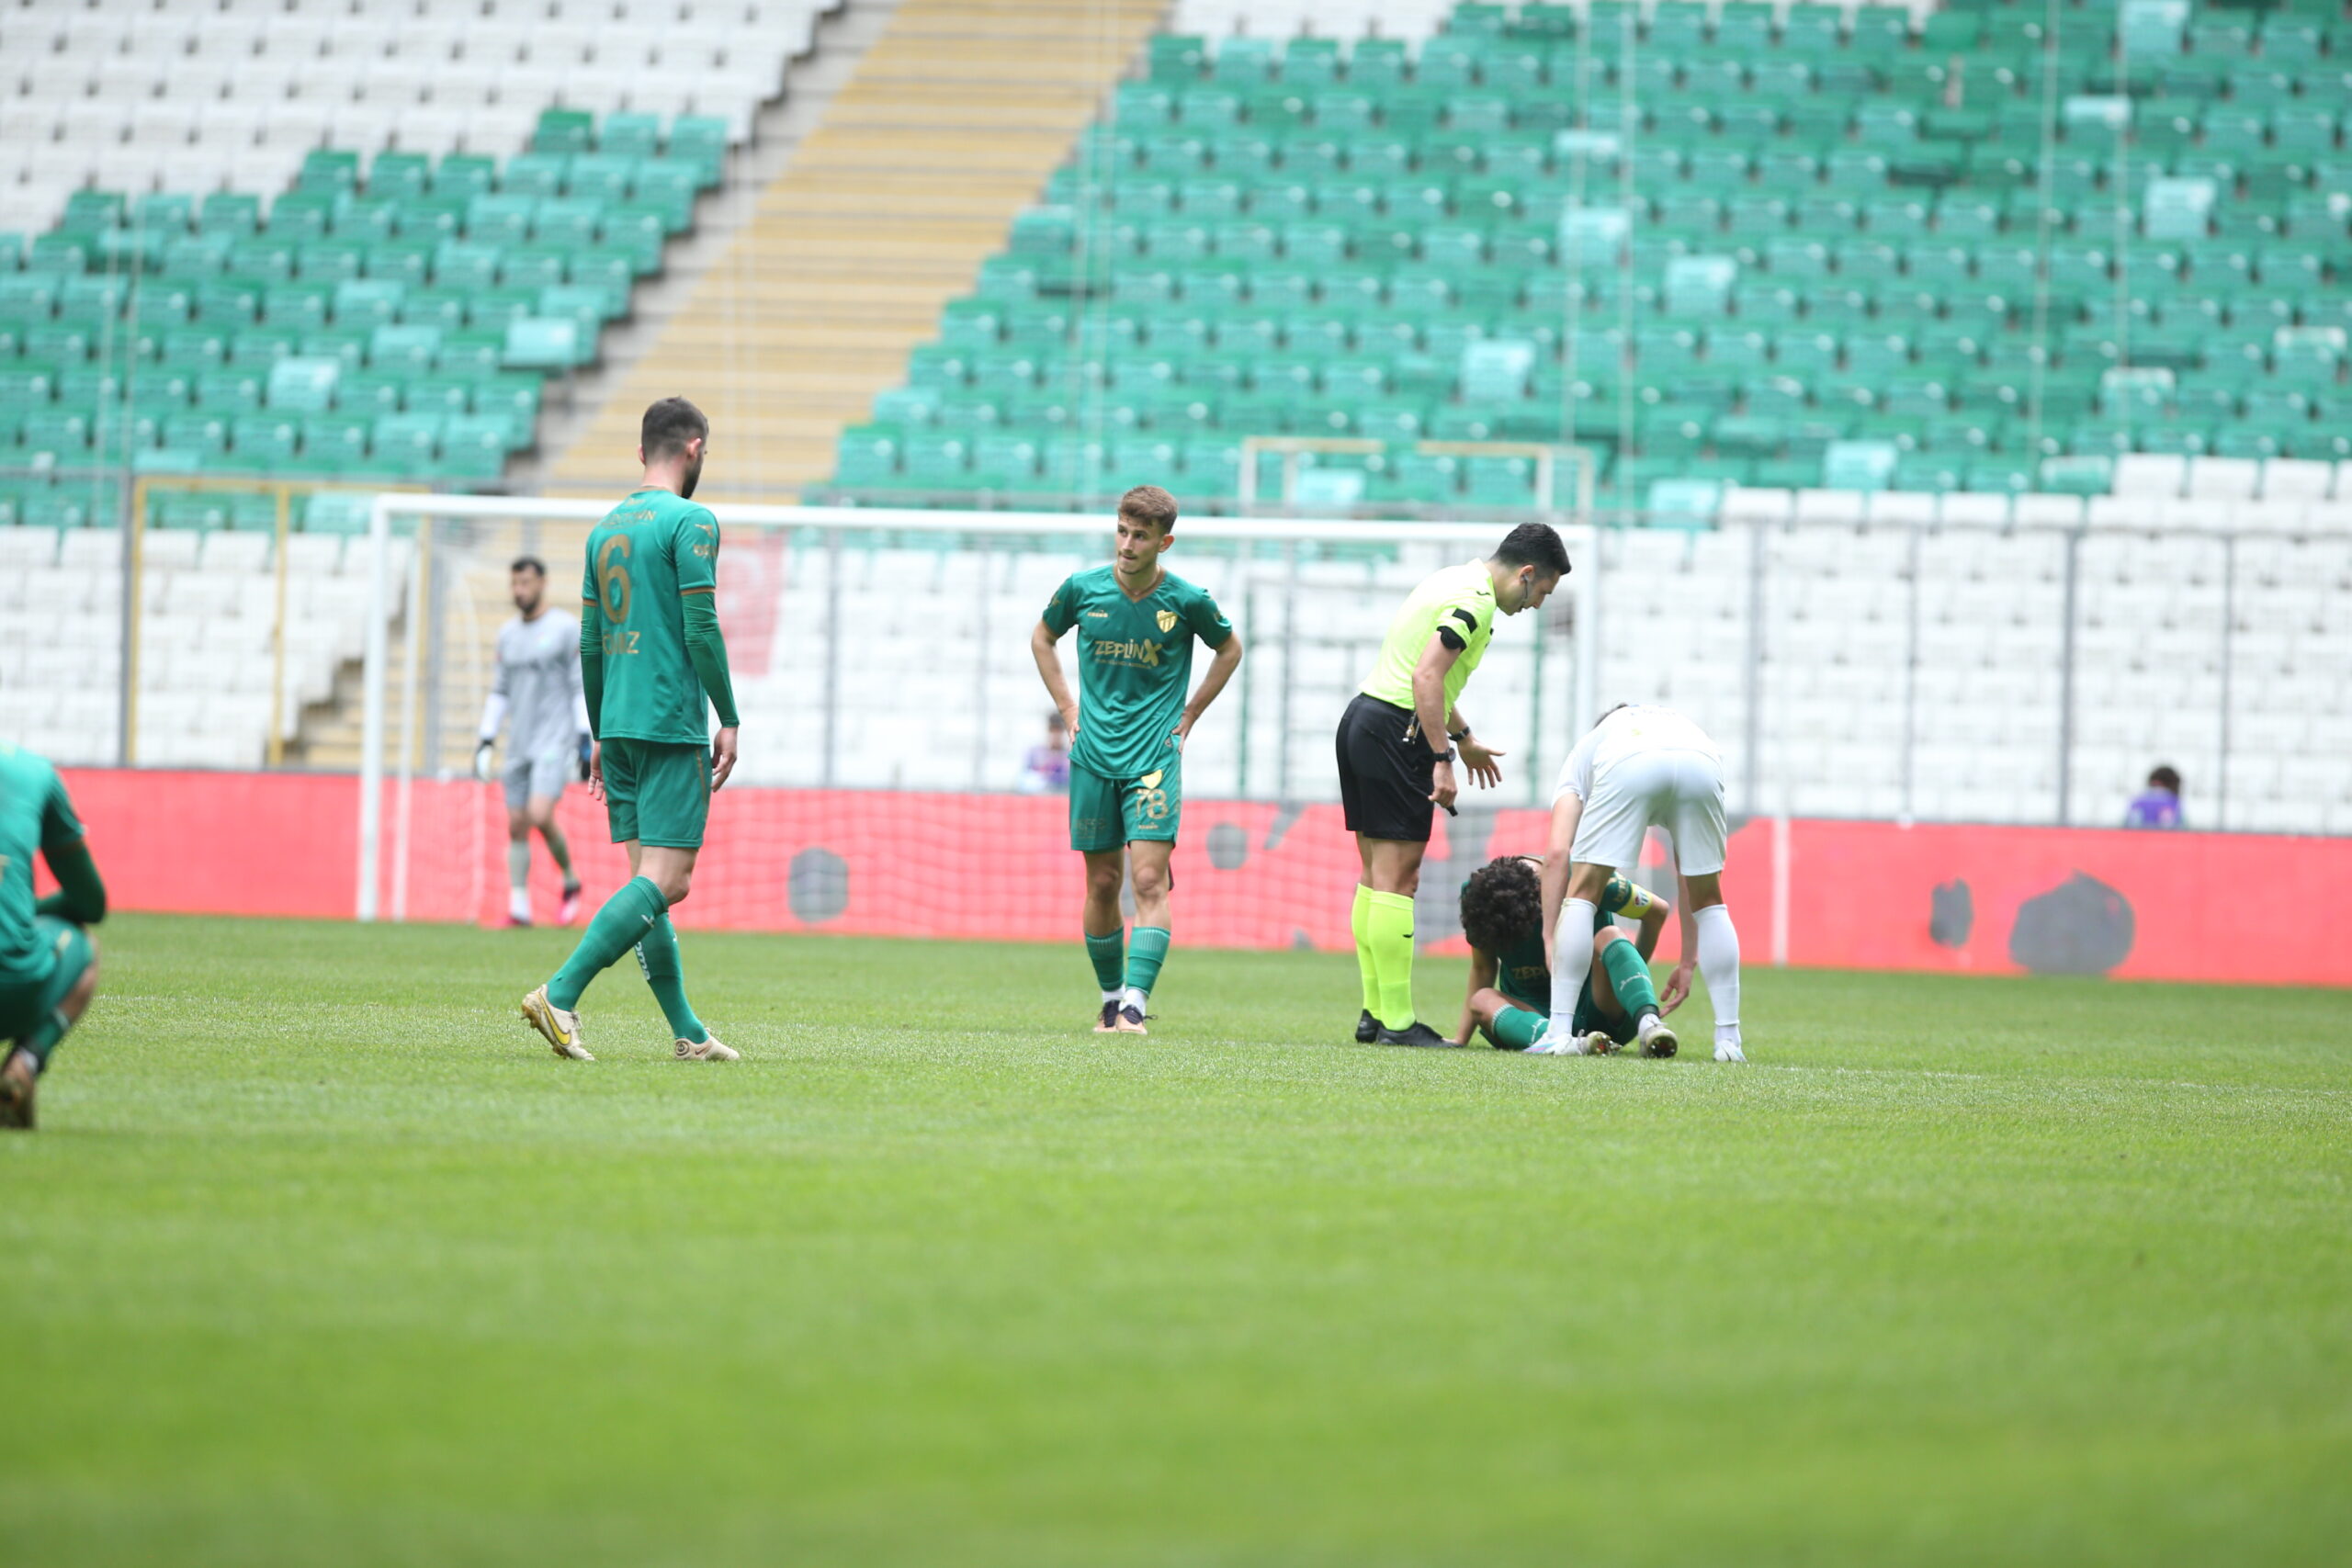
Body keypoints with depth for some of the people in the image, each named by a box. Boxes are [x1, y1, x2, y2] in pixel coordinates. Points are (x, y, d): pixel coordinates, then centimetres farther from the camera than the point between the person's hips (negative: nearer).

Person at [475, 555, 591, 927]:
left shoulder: (566, 629, -2)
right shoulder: (508, 635, 15)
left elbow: (582, 687, -4)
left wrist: (585, 739, -10)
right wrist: (486, 739, 14)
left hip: (554, 742, -6)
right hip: (518, 744, 6)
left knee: (540, 816, -20)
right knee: (517, 826, 1)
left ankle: (570, 882, 2)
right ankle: (519, 907, 3)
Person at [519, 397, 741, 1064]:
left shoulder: (607, 528, 15)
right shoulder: (690, 523, -8)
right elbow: (701, 630, -14)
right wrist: (729, 720, -6)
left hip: (619, 725, 8)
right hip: (672, 725, -8)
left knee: (648, 876, 7)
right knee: (666, 880, -10)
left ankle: (688, 1032, 7)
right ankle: (559, 994, -22)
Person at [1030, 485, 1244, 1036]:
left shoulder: (1187, 601, -6)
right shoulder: (1082, 589, -1)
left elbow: (1229, 648, 14)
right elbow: (1042, 638, 19)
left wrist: (1190, 713, 8)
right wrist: (1068, 707, 10)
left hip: (1155, 757, -2)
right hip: (1094, 757, 2)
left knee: (1149, 880, -14)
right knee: (1103, 883, 7)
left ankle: (1135, 1006, -20)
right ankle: (1110, 998, 22)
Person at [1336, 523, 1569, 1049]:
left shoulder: (1457, 582, 19)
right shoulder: (1474, 601, -13)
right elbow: (1426, 676, -23)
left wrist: (1464, 738, 39)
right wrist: (1443, 760, -22)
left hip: (1363, 717, 11)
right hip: (1395, 732, -11)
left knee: (1376, 874, 12)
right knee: (1396, 876, -10)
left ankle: (1374, 1013, 14)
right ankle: (1396, 1021, -10)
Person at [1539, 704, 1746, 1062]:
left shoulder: (1586, 750, 39)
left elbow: (1557, 853, 21)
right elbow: (1689, 874, 43)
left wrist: (1550, 941, 23)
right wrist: (1688, 962, 47)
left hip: (1626, 767, -3)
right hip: (1703, 763, 3)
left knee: (1581, 896, 16)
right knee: (1709, 902, 23)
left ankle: (1560, 1032, 10)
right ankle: (1728, 1039, 19)